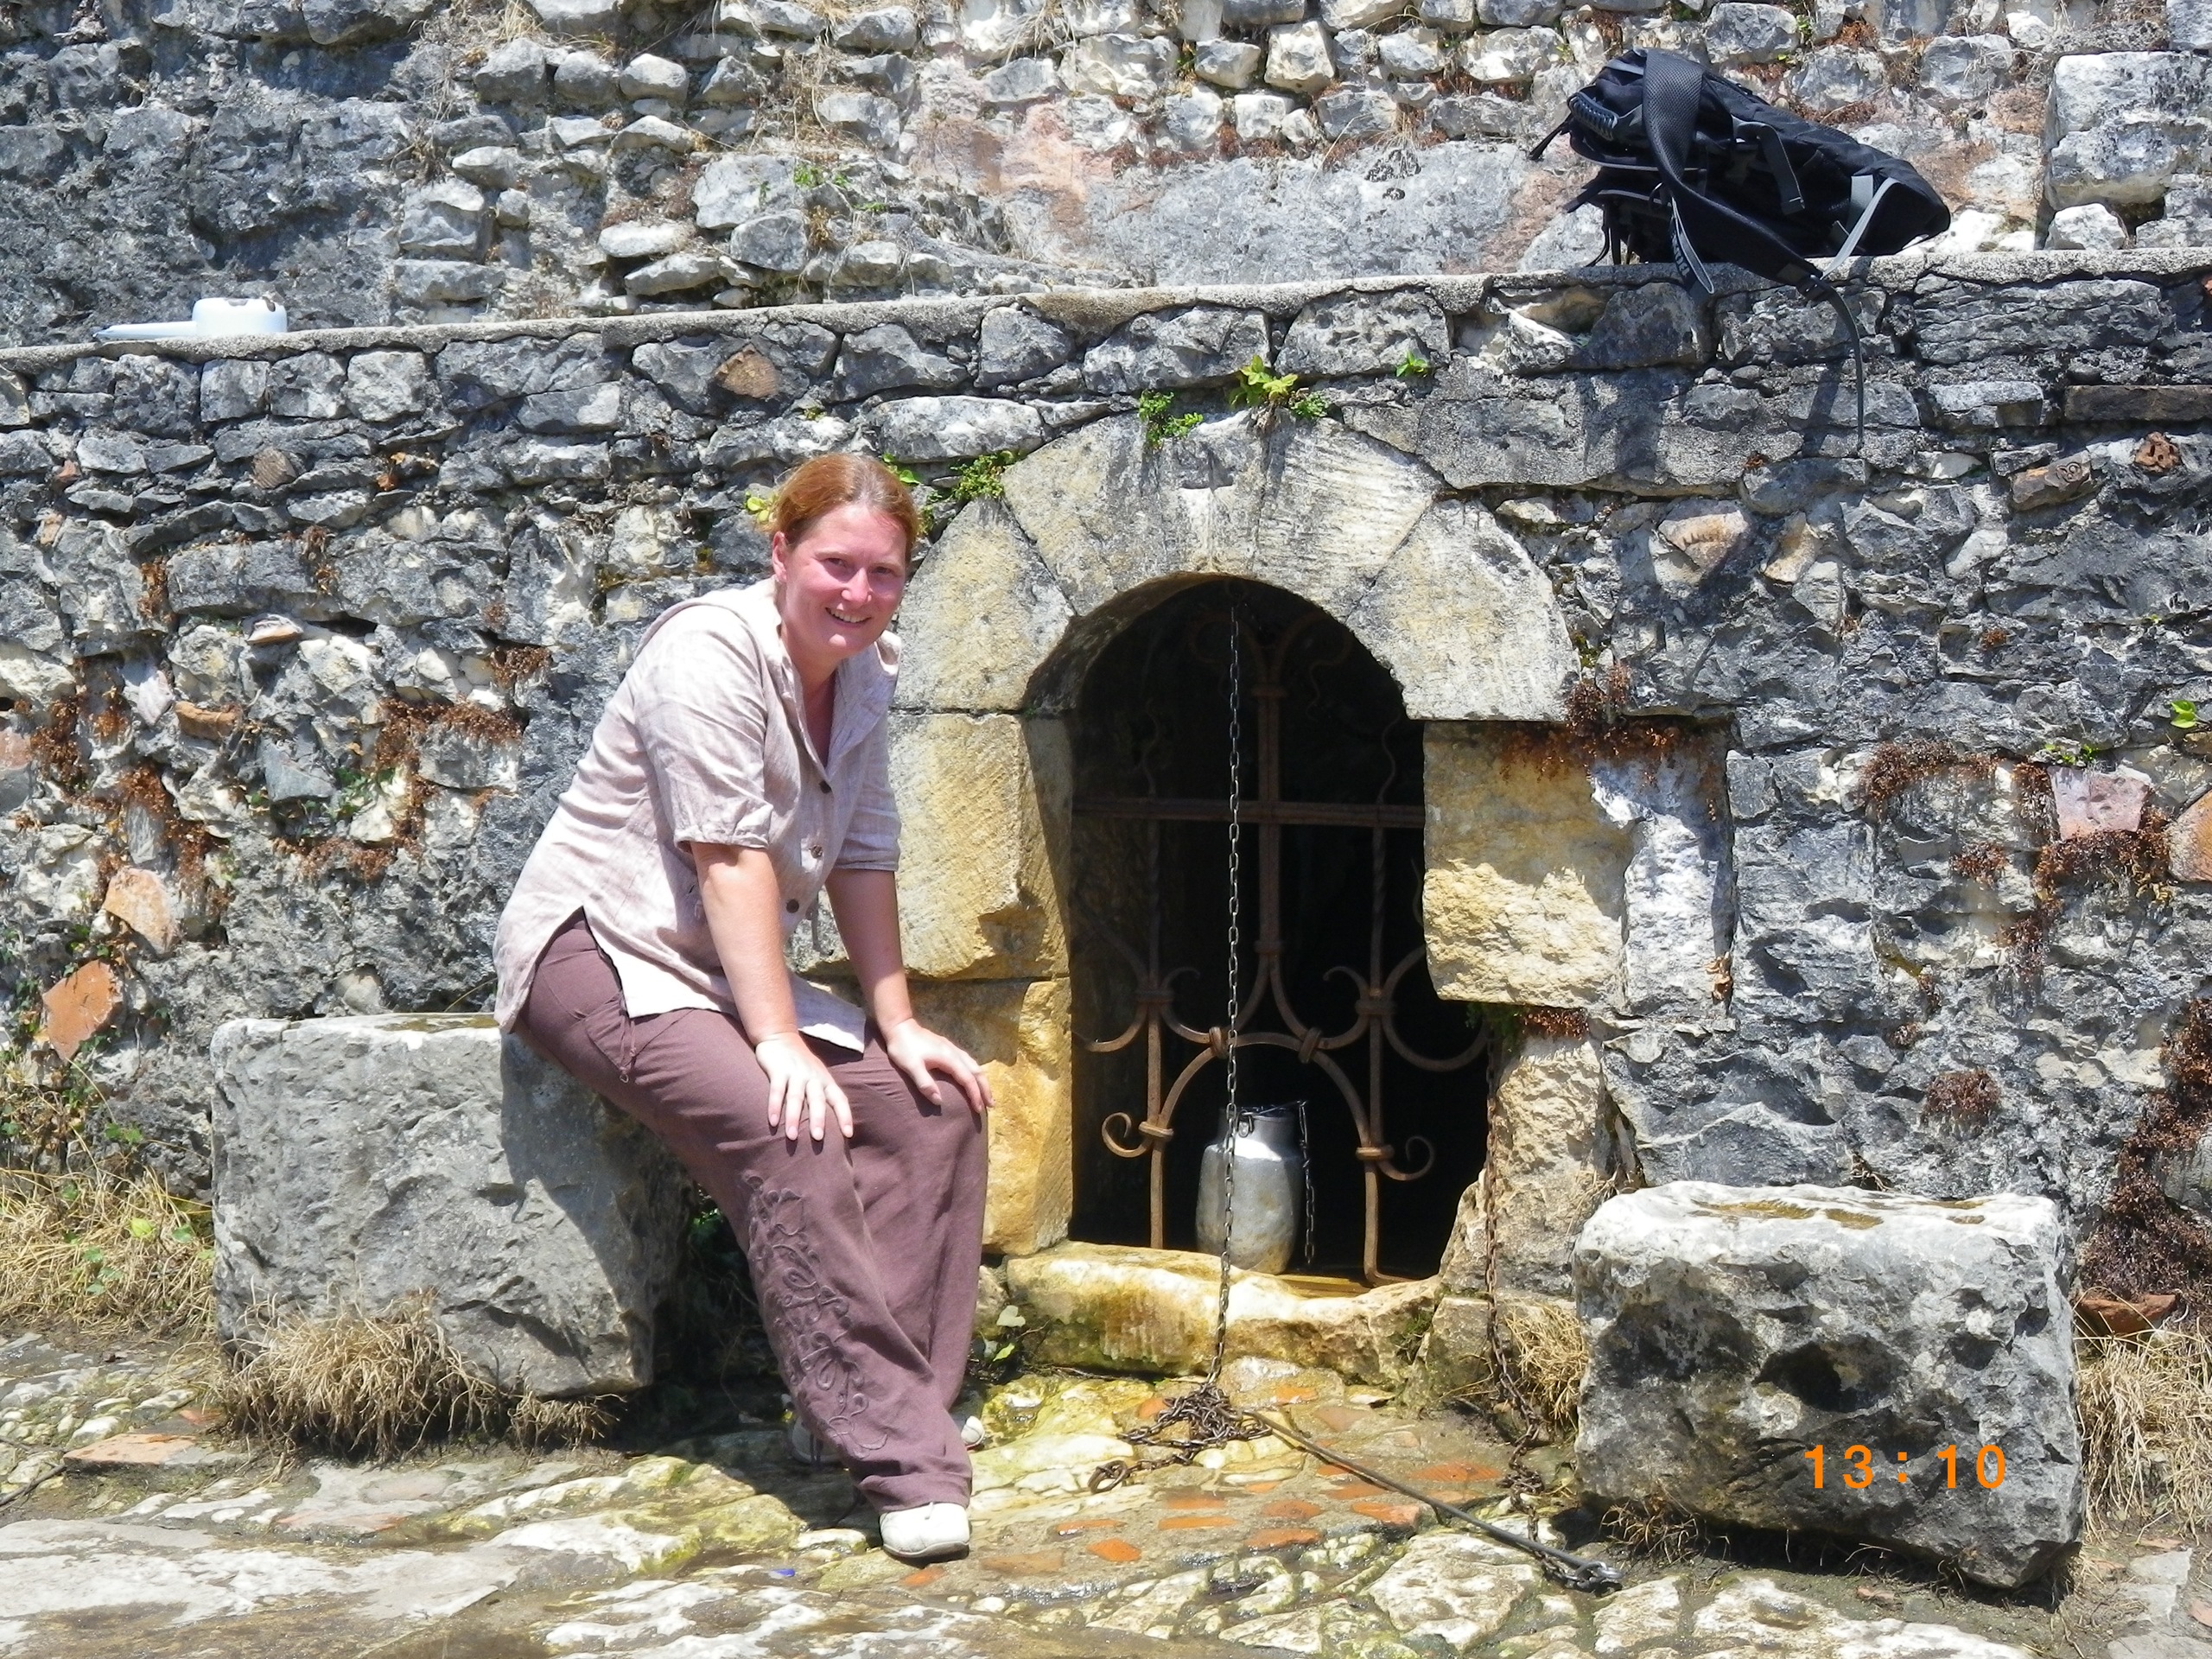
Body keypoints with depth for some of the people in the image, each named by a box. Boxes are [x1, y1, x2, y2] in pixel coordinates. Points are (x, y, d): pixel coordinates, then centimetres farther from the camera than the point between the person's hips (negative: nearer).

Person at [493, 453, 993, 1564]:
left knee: (936, 1103, -7)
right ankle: (895, 1452, -31)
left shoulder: (862, 676, 7)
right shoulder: (712, 652, -18)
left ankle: (874, 1403, -4)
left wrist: (898, 1024, 2)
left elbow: (864, 858, 9)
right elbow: (730, 857, -25)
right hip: (595, 952, -9)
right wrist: (779, 1040, -29)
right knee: (788, 1126, -32)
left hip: (725, 972, 9)